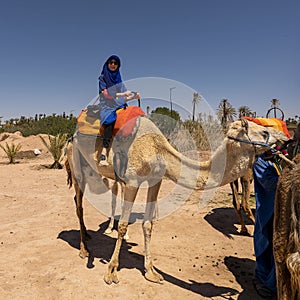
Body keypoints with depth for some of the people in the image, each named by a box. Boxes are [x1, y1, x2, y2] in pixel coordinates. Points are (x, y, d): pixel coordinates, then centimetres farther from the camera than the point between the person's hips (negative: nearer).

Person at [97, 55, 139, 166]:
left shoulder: (118, 79, 23)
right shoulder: (102, 78, 10)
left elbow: (123, 98, 15)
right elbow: (106, 94, -3)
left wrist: (134, 96, -4)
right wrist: (122, 94, -6)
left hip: (119, 106, 4)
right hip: (107, 107, -4)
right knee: (110, 121, -37)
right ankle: (103, 154, -46)